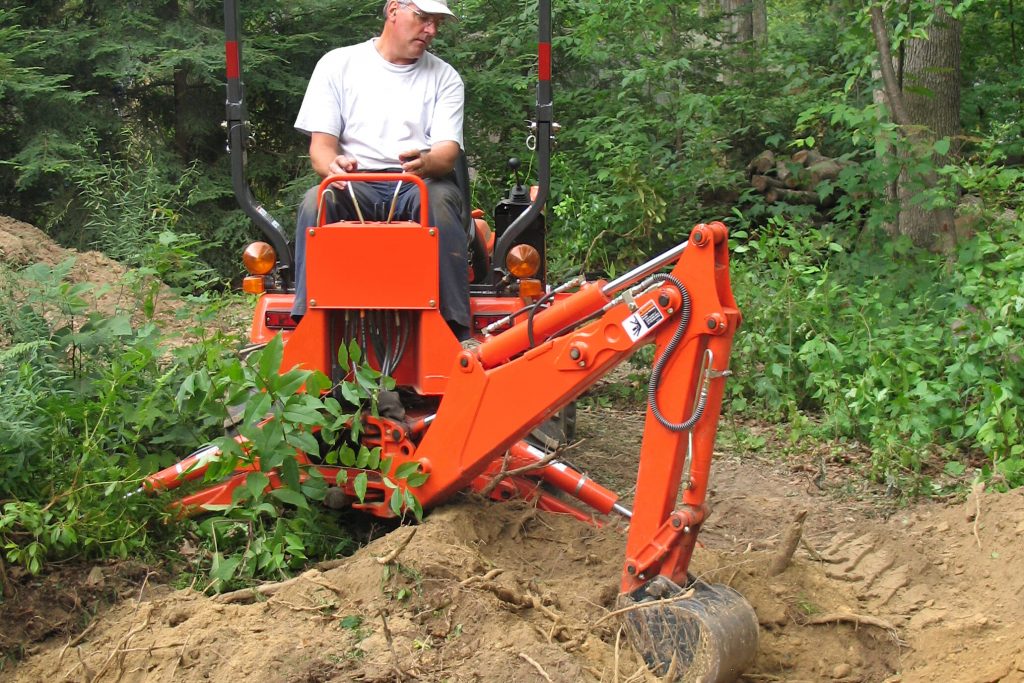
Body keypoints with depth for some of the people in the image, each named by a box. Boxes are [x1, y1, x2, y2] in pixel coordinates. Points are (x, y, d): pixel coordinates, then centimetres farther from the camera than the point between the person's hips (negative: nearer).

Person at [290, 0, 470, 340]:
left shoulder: (445, 77, 13)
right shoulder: (337, 64, 11)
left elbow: (448, 150, -1)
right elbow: (321, 144, 4)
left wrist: (427, 163, -28)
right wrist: (333, 165, -23)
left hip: (419, 185, 0)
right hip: (353, 185, 0)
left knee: (440, 199, -34)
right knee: (316, 200, -32)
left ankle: (458, 334, -39)